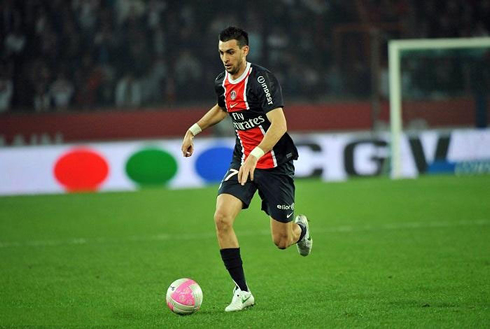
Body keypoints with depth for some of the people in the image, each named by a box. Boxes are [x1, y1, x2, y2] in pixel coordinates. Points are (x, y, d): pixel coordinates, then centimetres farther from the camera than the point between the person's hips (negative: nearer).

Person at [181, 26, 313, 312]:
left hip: (275, 164, -5)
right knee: (222, 217, -20)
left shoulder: (262, 80, -20)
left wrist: (255, 156, -39)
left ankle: (300, 228, 42)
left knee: (281, 241, 1)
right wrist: (193, 130, 20)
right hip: (243, 160, 5)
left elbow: (279, 124, -29)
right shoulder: (222, 83, 2)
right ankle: (242, 293, -12)